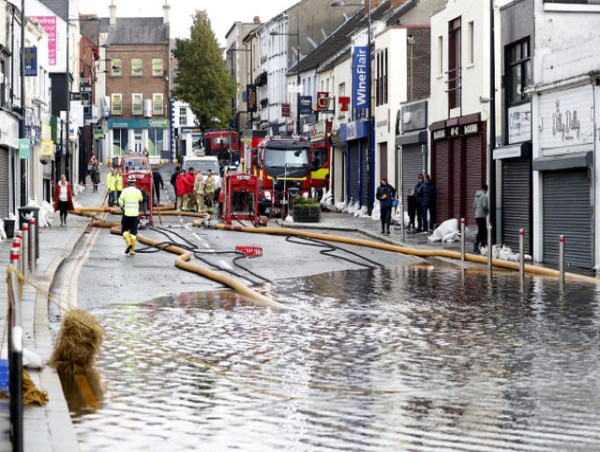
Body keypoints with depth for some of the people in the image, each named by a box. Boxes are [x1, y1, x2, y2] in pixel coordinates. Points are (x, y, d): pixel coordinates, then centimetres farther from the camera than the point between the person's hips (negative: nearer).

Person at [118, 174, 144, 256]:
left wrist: (122, 207, 11)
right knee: (133, 232, 6)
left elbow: (120, 200, -9)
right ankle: (132, 250, 6)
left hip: (126, 213, -2)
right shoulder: (138, 191, -1)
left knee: (125, 230, 12)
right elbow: (141, 199, 16)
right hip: (135, 214, 2)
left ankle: (128, 243, -12)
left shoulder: (125, 190, -6)